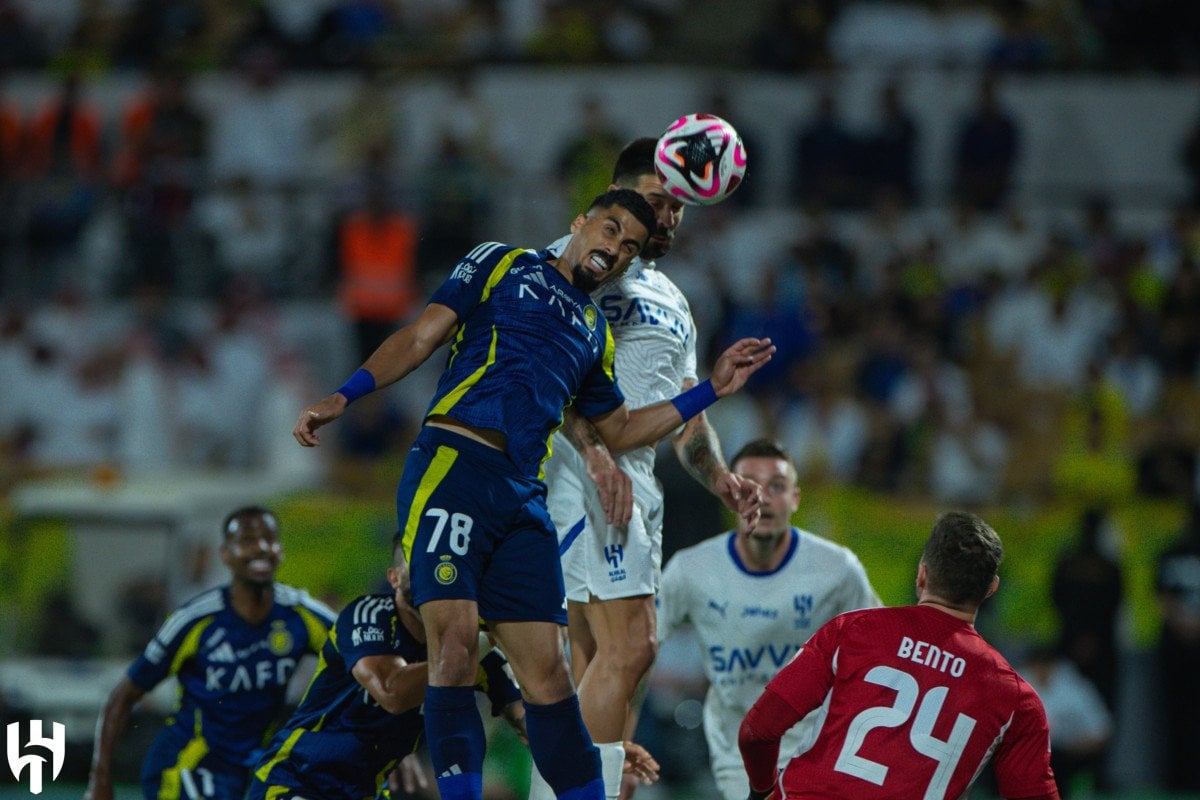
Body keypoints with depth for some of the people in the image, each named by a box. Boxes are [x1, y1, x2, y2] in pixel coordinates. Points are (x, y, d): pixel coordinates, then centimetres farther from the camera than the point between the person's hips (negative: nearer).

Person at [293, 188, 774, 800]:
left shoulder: (597, 334, 29)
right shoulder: (503, 266, 14)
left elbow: (617, 429, 36)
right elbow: (422, 335, 6)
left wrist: (712, 390, 32)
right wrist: (342, 397, -7)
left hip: (524, 498, 5)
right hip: (453, 466, -5)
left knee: (546, 672, 0)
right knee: (455, 641, -19)